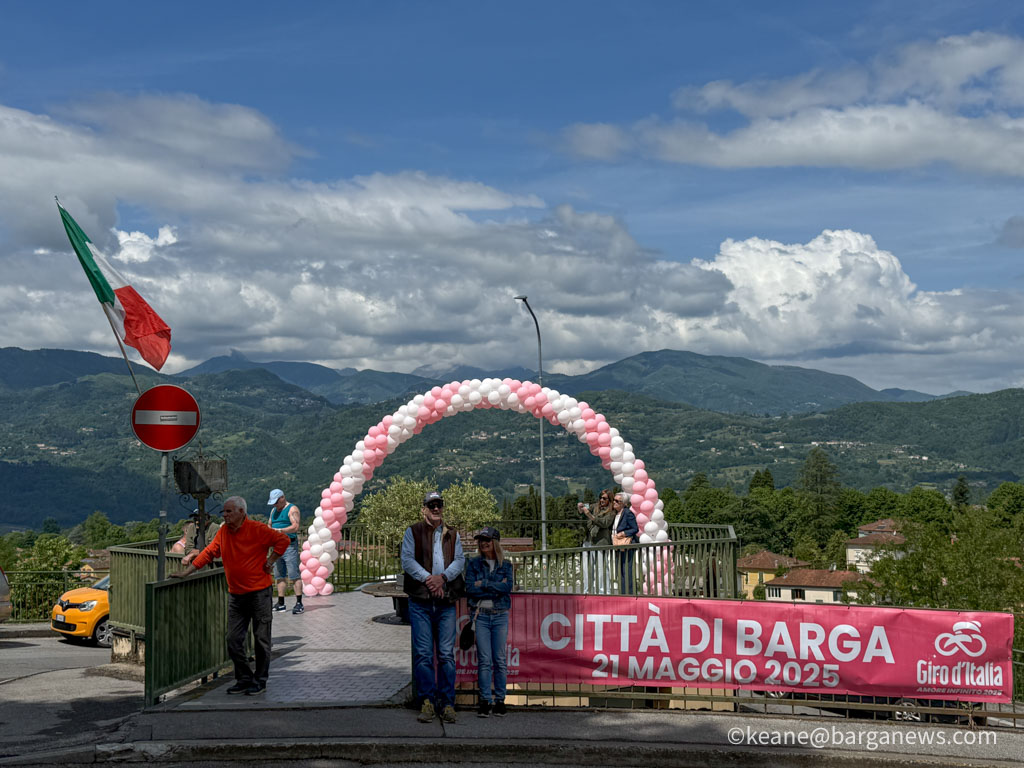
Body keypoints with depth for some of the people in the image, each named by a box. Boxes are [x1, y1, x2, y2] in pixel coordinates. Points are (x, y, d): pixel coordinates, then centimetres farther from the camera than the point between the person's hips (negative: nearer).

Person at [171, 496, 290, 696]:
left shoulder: (257, 529, -10)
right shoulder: (223, 531, 7)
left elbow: (283, 540, -9)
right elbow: (209, 552, 12)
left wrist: (270, 562, -9)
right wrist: (186, 572, 9)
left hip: (259, 592, -6)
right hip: (236, 595, 6)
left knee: (261, 639, 1)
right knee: (233, 640, 5)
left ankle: (260, 681, 12)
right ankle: (244, 679, 18)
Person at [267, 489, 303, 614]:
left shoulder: (292, 509, -5)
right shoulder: (274, 511, 20)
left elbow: (295, 527, -16)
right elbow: (270, 526, 24)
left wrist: (279, 530, -25)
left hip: (290, 546, -8)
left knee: (294, 575, -11)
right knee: (280, 576, 8)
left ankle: (299, 603, -12)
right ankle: (281, 604, 11)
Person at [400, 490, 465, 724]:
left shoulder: (452, 535, 16)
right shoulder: (413, 532, 9)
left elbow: (460, 560, 5)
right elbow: (407, 560, -2)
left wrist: (443, 577, -13)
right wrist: (427, 578, -14)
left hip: (446, 601, 2)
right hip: (420, 601, -2)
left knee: (447, 654, 1)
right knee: (423, 654, -3)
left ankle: (447, 703, 6)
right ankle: (427, 702, 3)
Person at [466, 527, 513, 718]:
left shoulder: (506, 565, 9)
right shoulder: (473, 564, 7)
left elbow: (508, 587, -9)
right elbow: (470, 590, -6)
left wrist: (484, 584, -11)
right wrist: (496, 588, -9)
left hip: (500, 616, 1)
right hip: (480, 615, -1)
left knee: (500, 659, 1)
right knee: (484, 660, -4)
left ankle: (499, 700, 8)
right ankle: (485, 700, 1)